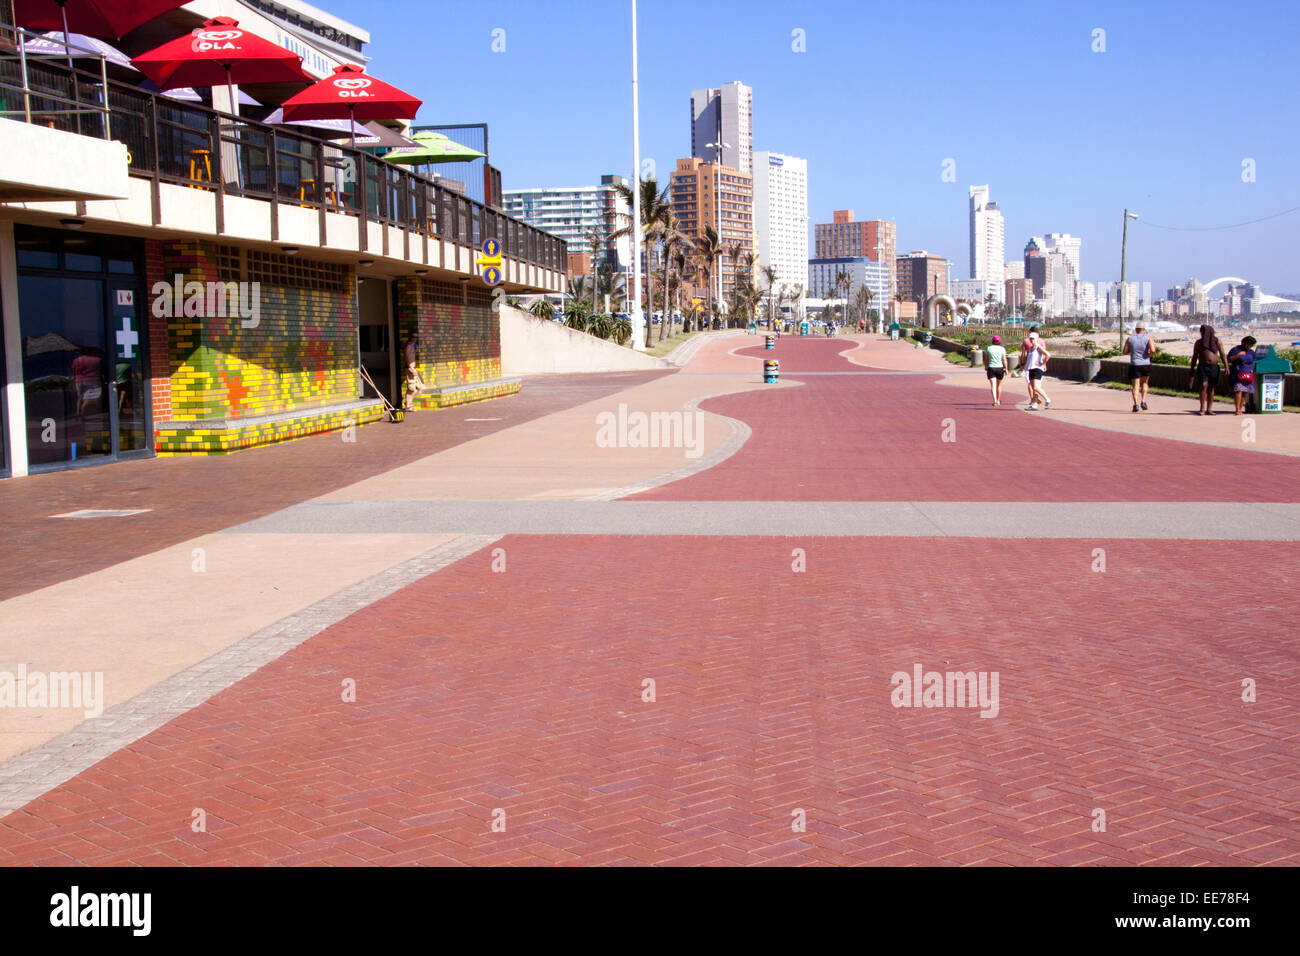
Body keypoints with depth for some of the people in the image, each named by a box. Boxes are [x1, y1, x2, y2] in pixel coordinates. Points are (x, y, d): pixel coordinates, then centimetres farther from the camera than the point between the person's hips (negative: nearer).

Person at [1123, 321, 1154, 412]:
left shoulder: (1130, 339, 1)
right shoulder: (1148, 338, -3)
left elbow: (1125, 352, 3)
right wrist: (1149, 354, 6)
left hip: (1134, 365, 0)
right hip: (1146, 364, 1)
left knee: (1135, 386, 1)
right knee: (1144, 383, 22)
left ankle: (1136, 404, -16)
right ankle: (1143, 401, 10)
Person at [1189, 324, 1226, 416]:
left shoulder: (1217, 342, 7)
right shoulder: (1199, 342, 7)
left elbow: (1222, 355, 3)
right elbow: (1194, 357, 10)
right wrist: (1192, 370, 6)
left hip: (1214, 367, 1)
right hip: (1202, 367, -1)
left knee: (1211, 388, 4)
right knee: (1204, 386, -15)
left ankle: (1209, 409, 9)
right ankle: (1202, 409, -12)